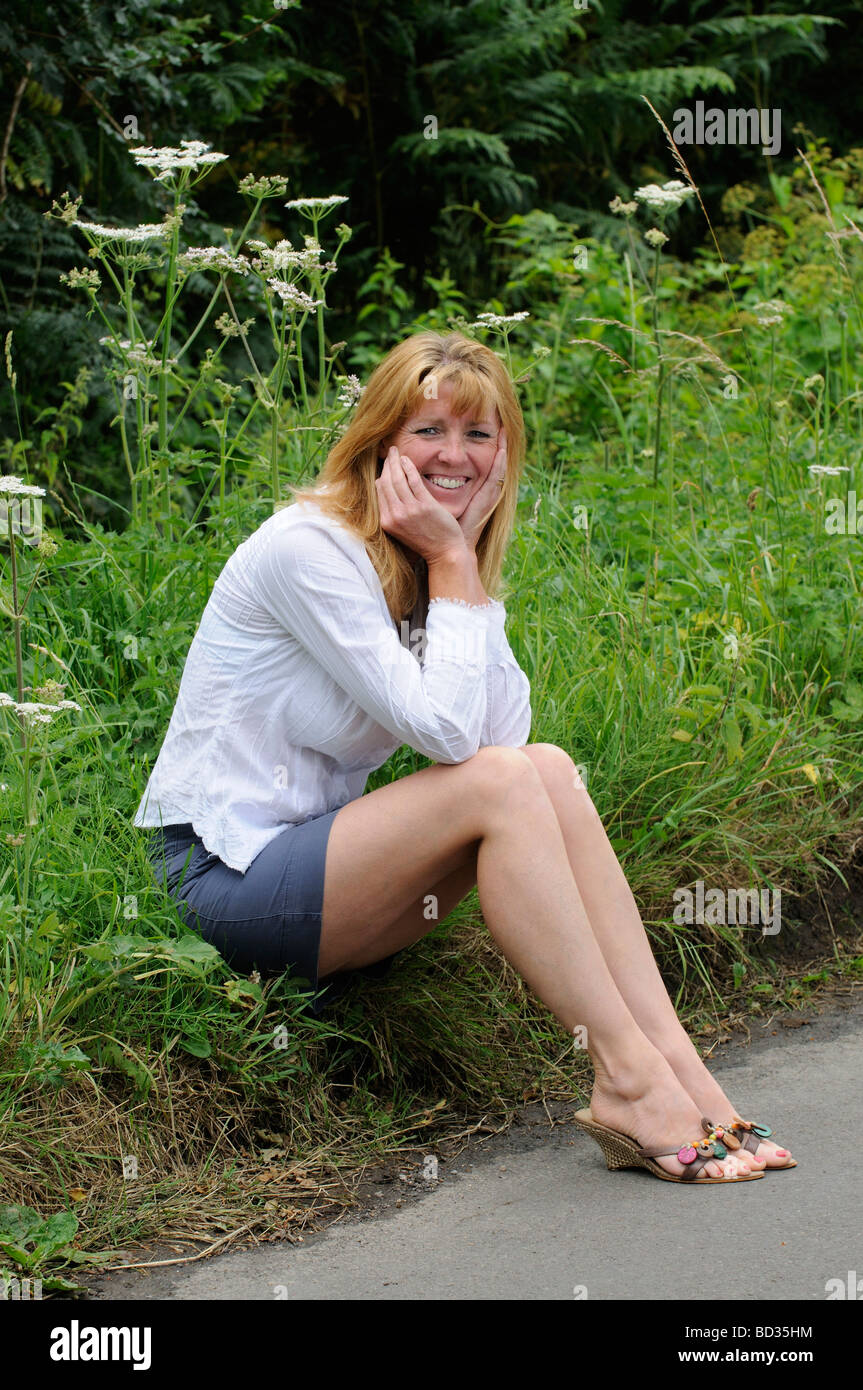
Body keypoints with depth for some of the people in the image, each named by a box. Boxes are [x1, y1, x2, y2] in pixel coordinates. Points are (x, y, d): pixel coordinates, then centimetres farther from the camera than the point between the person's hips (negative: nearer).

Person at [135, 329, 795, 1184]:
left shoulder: (427, 559, 9)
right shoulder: (309, 548, -17)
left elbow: (506, 731, -5)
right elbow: (444, 729, -22)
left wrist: (467, 554, -7)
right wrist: (453, 563, -15)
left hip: (311, 845, 8)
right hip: (221, 878, -8)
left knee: (547, 769, -12)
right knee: (502, 785, -24)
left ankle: (670, 1057, -19)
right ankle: (626, 1082, -23)